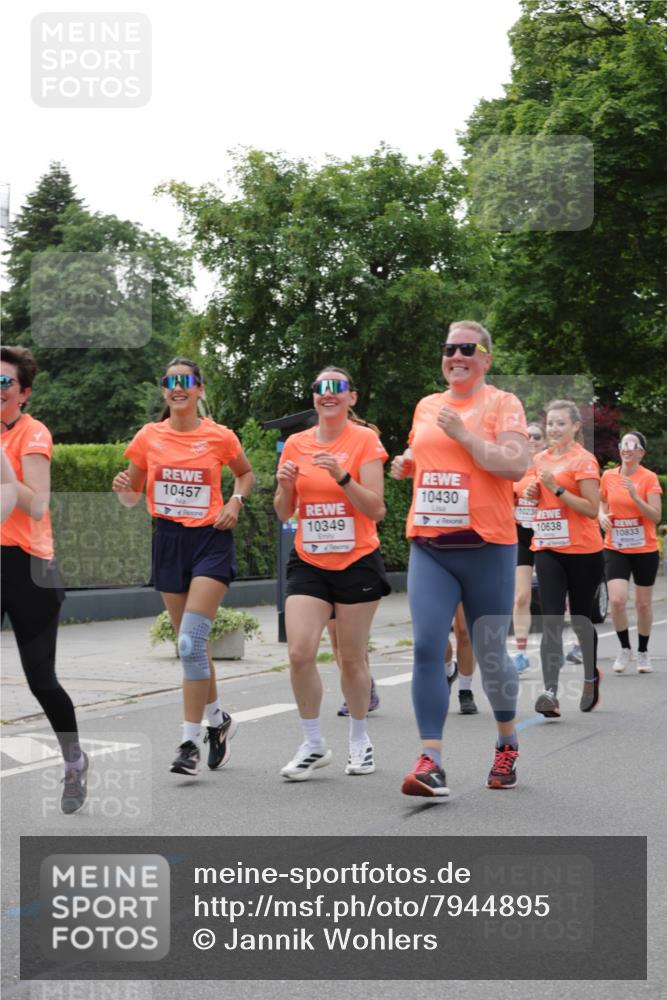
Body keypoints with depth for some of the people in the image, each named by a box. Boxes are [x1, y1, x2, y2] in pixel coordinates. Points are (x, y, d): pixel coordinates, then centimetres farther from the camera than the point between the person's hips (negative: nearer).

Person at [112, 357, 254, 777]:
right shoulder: (148, 437, 2)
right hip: (169, 540, 4)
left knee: (191, 641, -15)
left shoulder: (220, 436, -3)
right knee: (192, 642, 12)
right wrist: (123, 489, -11)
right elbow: (133, 495, 11)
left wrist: (236, 501, -4)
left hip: (211, 540, -4)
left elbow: (246, 473, 15)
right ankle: (218, 720, 32)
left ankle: (191, 741, -9)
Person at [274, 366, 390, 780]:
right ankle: (314, 745, 4)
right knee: (300, 653, -10)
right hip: (308, 562, 3)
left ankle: (360, 740, 24)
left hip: (357, 562, -3)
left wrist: (341, 476, -22)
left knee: (352, 657, 4)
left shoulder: (365, 440, -4)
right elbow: (284, 513, 11)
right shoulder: (296, 444, 7)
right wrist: (285, 485, -9)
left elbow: (375, 508, -9)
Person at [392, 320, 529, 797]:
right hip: (429, 547, 4)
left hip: (486, 547, -4)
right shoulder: (426, 406, 14)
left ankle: (508, 743, 31)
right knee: (427, 647, -12)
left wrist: (464, 435, -16)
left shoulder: (502, 403, -2)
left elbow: (517, 465, -15)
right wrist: (407, 464, 9)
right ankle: (431, 762, -12)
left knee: (490, 653, 7)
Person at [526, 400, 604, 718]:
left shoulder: (584, 460, -8)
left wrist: (556, 488, -20)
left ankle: (591, 676, 35)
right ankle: (550, 692, -16)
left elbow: (591, 509, -15)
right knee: (551, 621, -10)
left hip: (583, 551, -4)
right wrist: (532, 493, 3)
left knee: (580, 619, 10)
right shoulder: (540, 459, 10)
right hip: (547, 549, 4)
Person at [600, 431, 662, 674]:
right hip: (615, 548, 2)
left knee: (644, 603, 7)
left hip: (645, 549, -1)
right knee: (617, 600, -15)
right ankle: (625, 649, 5)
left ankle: (643, 652, 26)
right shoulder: (608, 476, 2)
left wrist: (635, 496, -25)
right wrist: (602, 516, -4)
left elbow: (656, 516, -12)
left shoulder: (649, 478, -7)